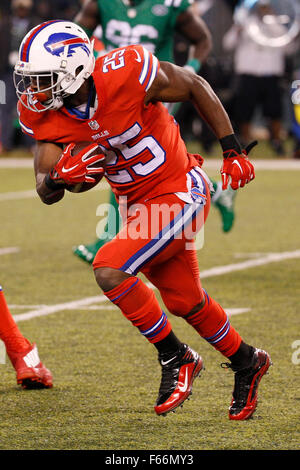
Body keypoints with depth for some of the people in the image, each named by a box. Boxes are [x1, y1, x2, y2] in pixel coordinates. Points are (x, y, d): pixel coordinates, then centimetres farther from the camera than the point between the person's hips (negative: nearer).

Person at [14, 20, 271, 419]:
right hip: (137, 205, 7)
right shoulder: (46, 116, -10)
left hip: (180, 194, -7)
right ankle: (246, 362, 43)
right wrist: (58, 177, -35)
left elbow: (195, 87, -11)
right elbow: (46, 193, -10)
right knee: (185, 303, 18)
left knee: (110, 270, -21)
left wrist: (232, 152, -7)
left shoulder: (125, 75, -28)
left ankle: (177, 359, -4)